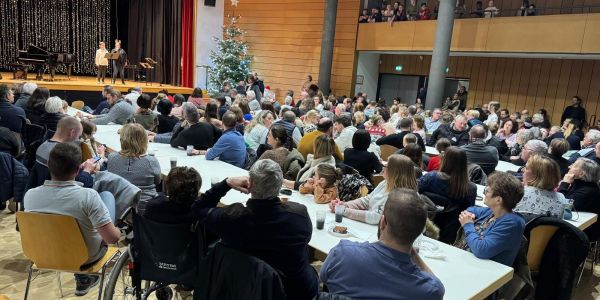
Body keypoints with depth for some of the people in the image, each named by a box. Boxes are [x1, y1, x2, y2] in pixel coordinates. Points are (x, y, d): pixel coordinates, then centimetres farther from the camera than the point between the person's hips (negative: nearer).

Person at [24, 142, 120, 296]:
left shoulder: (29, 195, -18)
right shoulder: (88, 196, -33)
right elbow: (112, 238, -30)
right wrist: (119, 231, -8)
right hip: (87, 258, -4)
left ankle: (82, 278, 32)